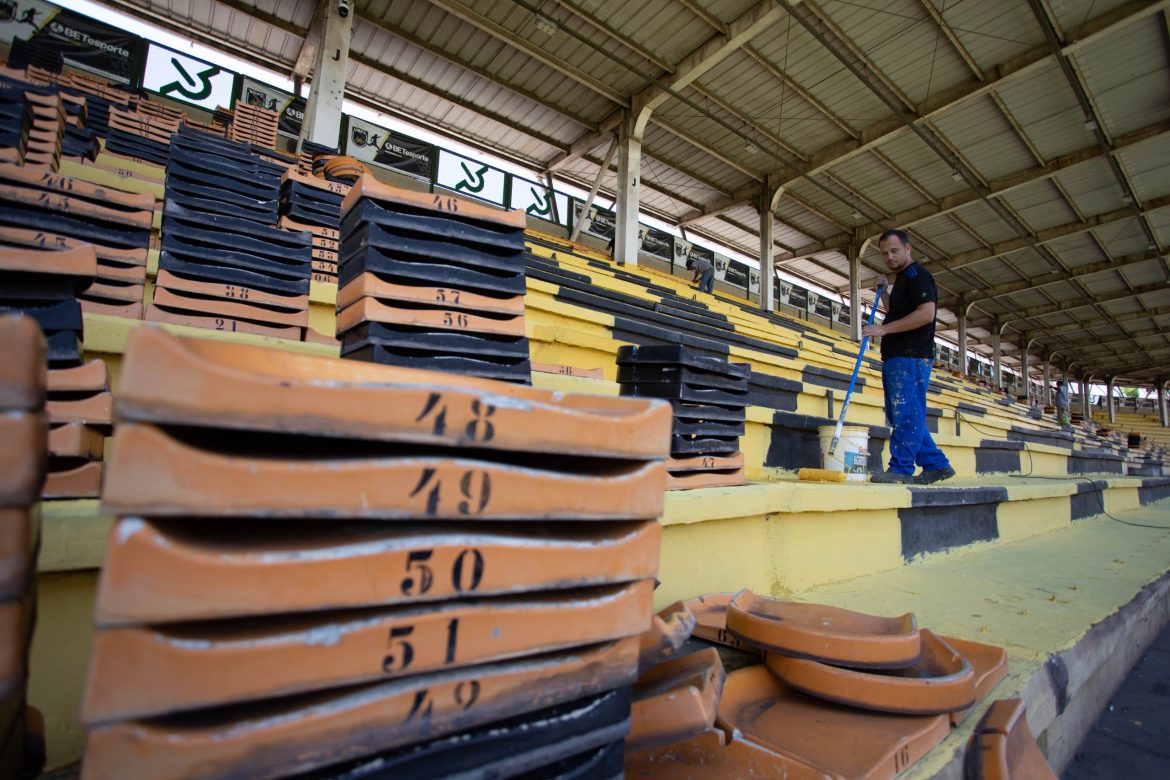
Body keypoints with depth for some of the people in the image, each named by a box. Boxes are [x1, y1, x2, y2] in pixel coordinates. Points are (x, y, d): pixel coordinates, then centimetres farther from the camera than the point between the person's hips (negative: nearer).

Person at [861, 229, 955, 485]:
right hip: (895, 357, 10)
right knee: (900, 415, 11)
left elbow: (926, 313, -19)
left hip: (910, 357, -10)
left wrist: (884, 329, -19)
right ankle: (936, 464, 17)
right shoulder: (902, 279, 24)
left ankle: (901, 469, -9)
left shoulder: (917, 274, -6)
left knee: (906, 413, -10)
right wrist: (884, 293, 23)